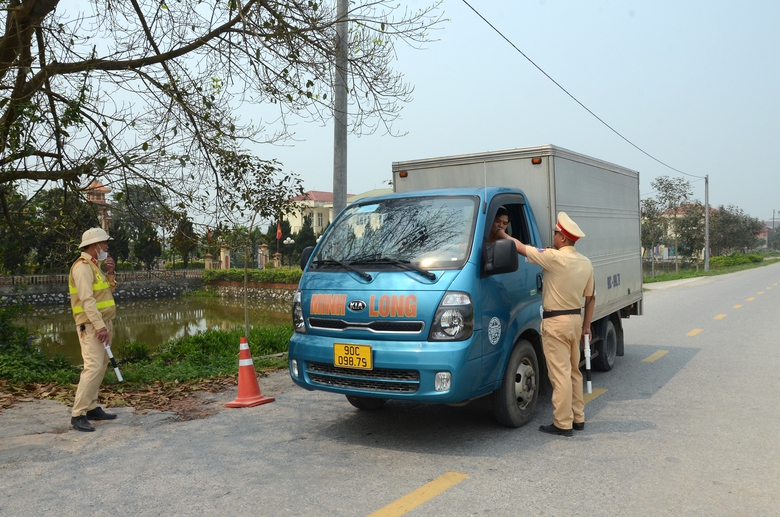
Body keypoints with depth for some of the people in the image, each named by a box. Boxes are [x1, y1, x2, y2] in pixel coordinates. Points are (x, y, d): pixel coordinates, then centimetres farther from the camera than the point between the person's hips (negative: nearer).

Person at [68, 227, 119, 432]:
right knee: (93, 367, -15)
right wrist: (99, 326, -26)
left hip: (103, 322, 10)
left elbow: (107, 291, 19)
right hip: (91, 325, -10)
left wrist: (110, 274, 5)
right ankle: (78, 414, -11)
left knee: (101, 366, 11)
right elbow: (86, 299, -22)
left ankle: (91, 408, 17)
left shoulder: (95, 265, 16)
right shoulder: (83, 266, -13)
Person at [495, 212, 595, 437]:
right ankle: (578, 418, 25)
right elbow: (590, 297, 14)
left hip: (556, 322, -8)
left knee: (560, 374, -4)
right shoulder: (586, 262, 8)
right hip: (575, 319, 8)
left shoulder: (555, 257, -16)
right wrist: (586, 325, 21)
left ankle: (563, 424, 0)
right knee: (573, 371, 17)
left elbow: (520, 248, -9)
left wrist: (501, 234, 5)